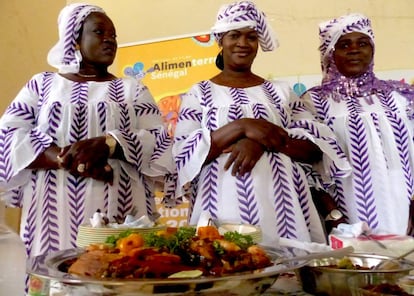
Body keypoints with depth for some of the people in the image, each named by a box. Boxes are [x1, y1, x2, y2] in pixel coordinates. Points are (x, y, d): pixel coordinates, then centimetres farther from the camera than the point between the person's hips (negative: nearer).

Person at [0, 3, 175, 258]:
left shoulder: (132, 89, 12)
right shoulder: (42, 84, 13)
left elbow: (160, 143, 0)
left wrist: (107, 144, -16)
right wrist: (67, 158, -13)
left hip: (119, 213, 0)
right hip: (54, 213, 0)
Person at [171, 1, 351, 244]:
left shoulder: (280, 91, 12)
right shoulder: (199, 94, 8)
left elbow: (317, 148, 3)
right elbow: (184, 154, -4)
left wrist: (263, 142, -13)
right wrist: (241, 127, -14)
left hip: (282, 209, 2)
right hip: (225, 213, -1)